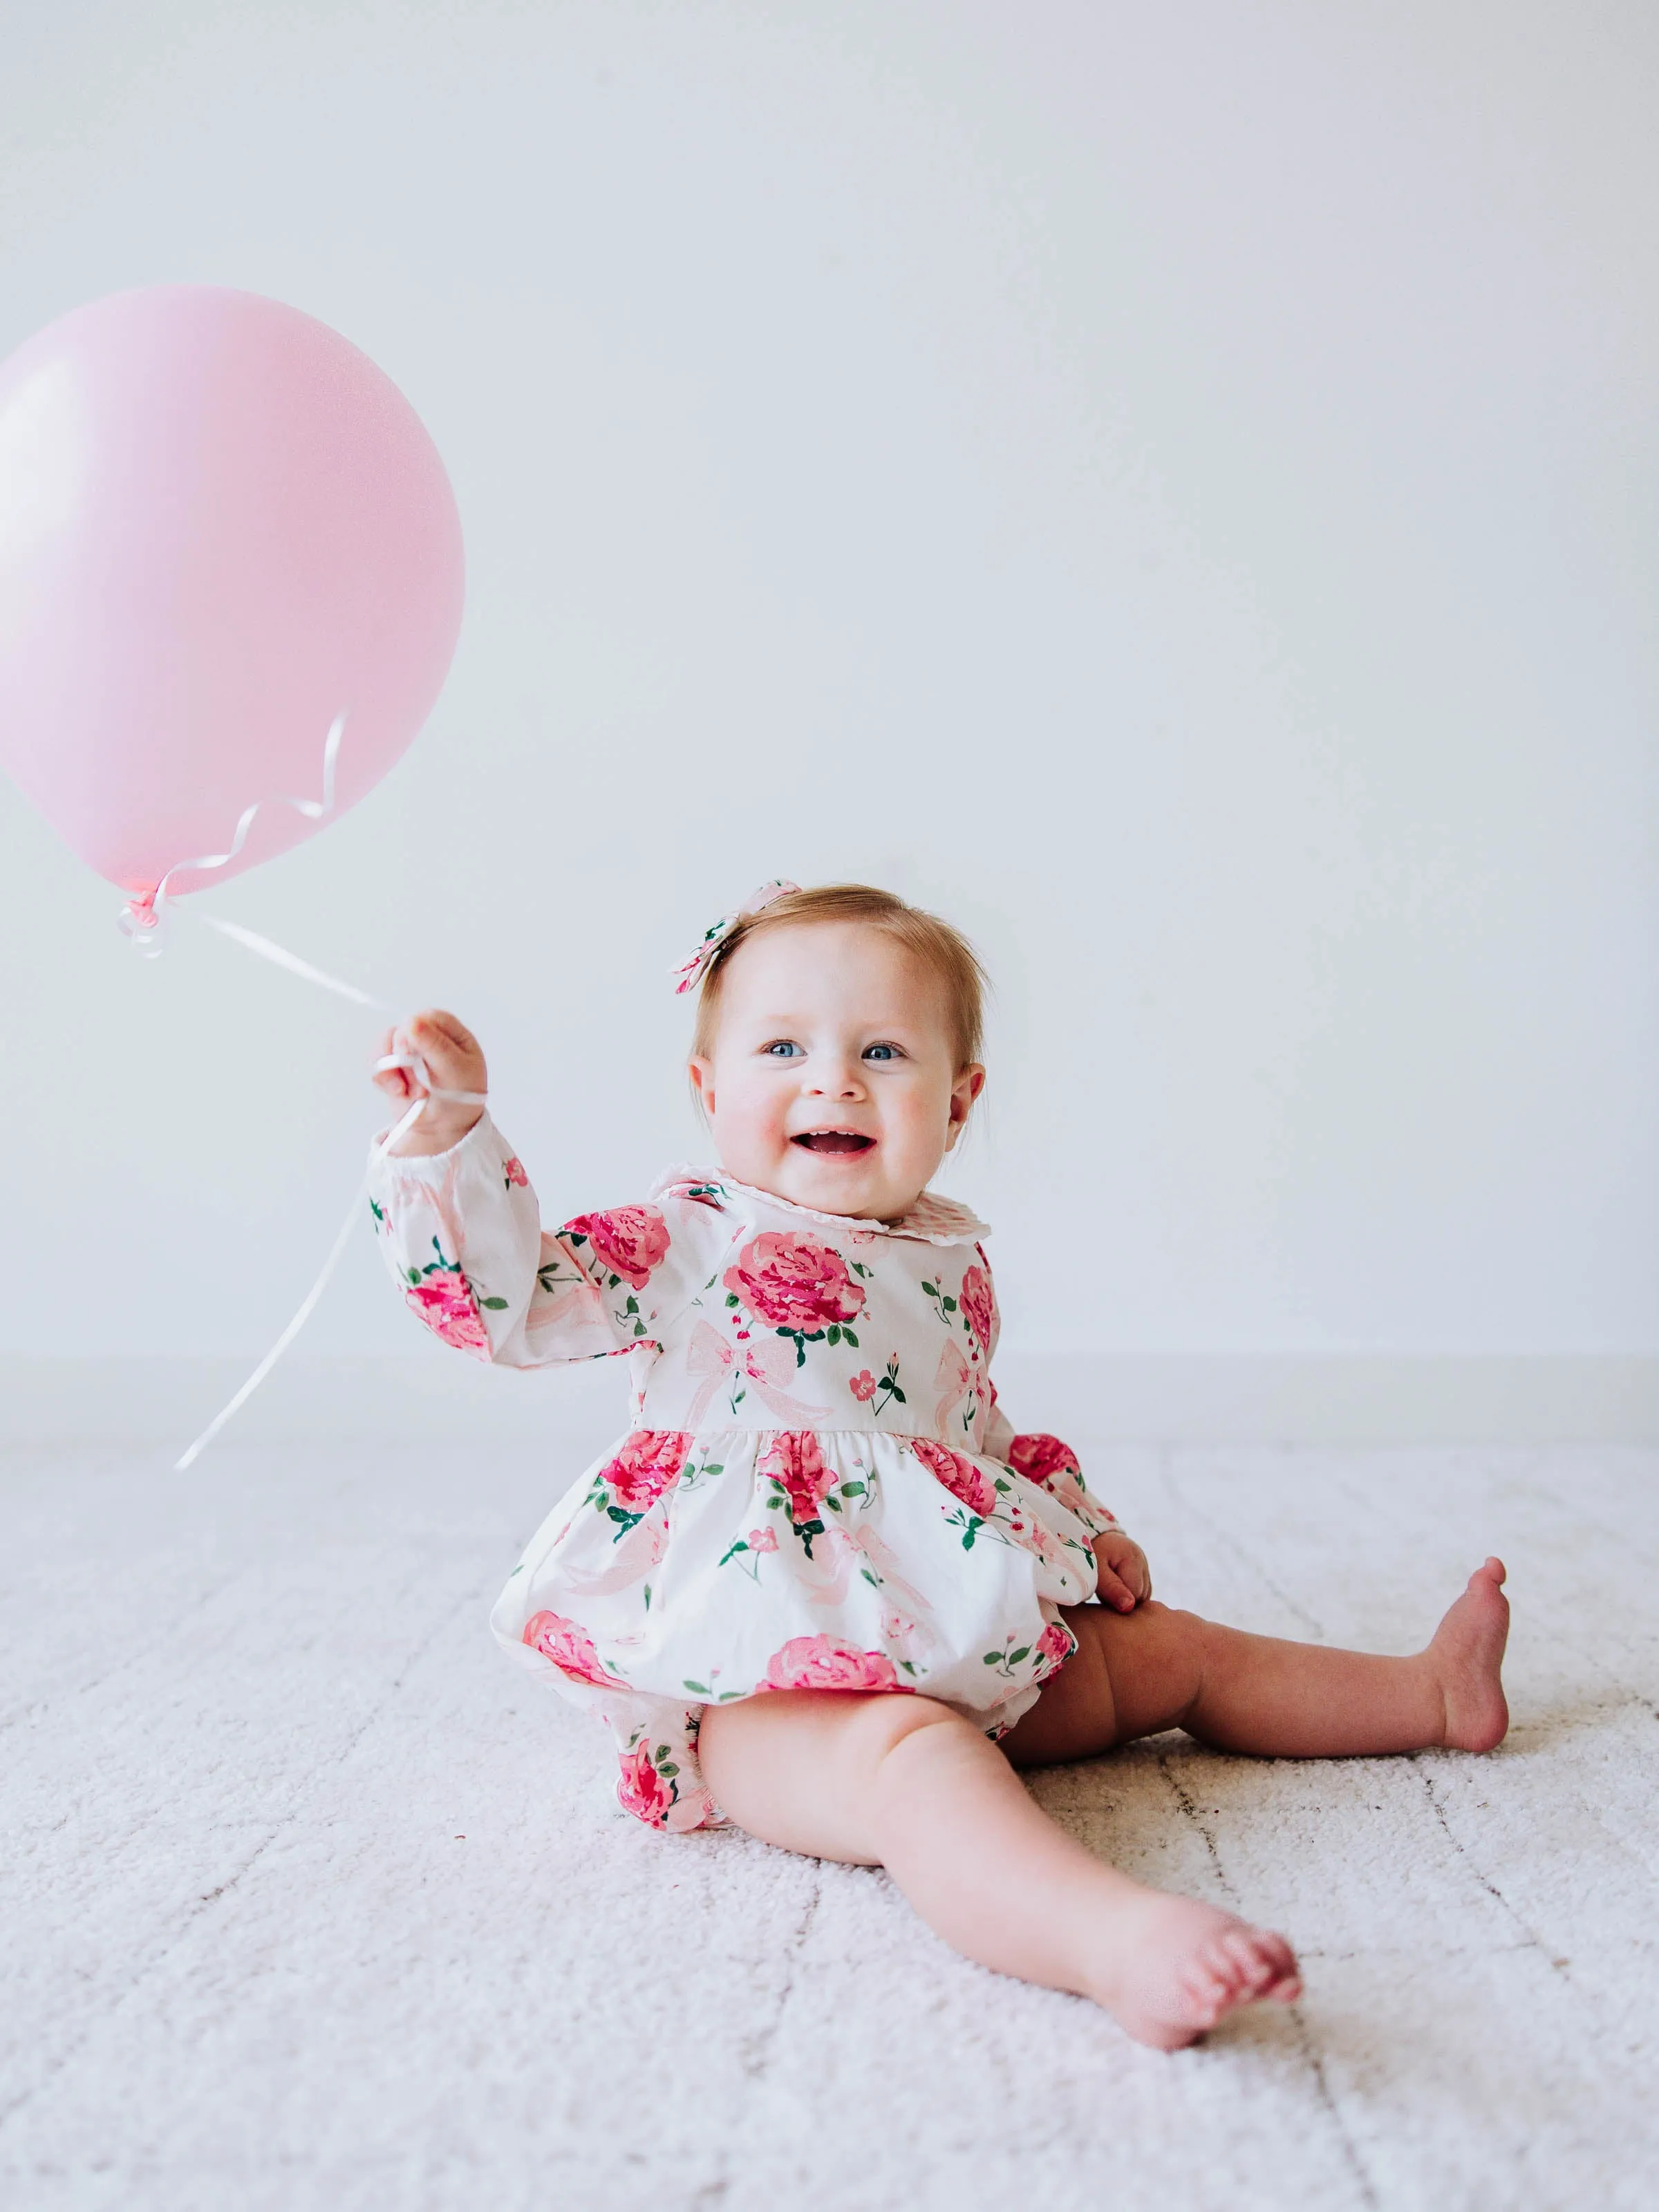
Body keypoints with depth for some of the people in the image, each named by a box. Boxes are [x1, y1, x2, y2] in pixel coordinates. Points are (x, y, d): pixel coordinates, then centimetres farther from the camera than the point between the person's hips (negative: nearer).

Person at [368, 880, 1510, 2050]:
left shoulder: (951, 1262, 15)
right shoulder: (689, 1242, -4)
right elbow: (506, 1300, -13)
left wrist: (1078, 1519, 19)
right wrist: (446, 1127, -22)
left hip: (967, 1648, 8)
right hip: (767, 1679, -8)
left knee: (1170, 1648, 14)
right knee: (909, 1748, -38)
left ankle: (1436, 1695, 31)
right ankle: (1114, 1938, -63)